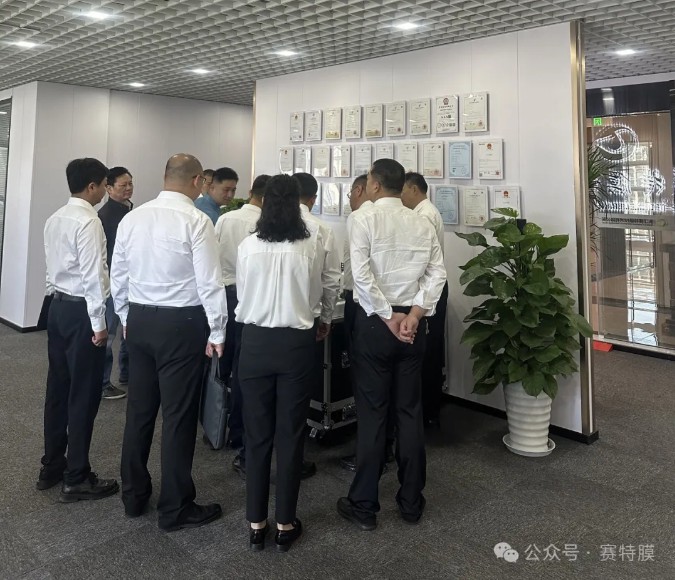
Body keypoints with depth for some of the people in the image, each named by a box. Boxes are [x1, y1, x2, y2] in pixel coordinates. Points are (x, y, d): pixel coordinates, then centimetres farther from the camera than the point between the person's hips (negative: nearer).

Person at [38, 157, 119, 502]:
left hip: (57, 306, 9)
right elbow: (93, 275, -20)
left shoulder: (54, 219, 10)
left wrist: (58, 297, 19)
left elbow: (53, 266, 13)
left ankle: (51, 467, 27)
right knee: (84, 394, 0)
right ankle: (77, 479, 10)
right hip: (80, 310, -9)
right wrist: (99, 323, -17)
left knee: (58, 388, 15)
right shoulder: (88, 222, -17)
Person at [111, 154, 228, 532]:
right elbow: (210, 282, -15)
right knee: (179, 415, 3)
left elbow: (118, 276, 11)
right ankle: (176, 508, 16)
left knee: (139, 409, 16)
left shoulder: (132, 218, 5)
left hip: (139, 320, 6)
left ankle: (134, 496, 31)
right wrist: (217, 333, -6)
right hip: (181, 324, -6)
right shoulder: (196, 221, -13)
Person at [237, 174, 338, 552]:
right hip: (297, 343, -1)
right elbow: (325, 292, 7)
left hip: (255, 342, 1)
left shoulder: (248, 246, -4)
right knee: (291, 434, 9)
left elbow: (242, 296, 8)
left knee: (257, 433, 11)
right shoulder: (314, 244, -6)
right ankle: (286, 524, 21)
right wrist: (325, 320, 28)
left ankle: (256, 524, 23)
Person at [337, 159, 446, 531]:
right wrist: (415, 313, -7)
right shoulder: (422, 223, 8)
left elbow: (361, 273, -17)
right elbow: (437, 273, -1)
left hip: (375, 321, -4)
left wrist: (388, 317, -11)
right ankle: (411, 502, 22)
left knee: (372, 412, 3)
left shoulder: (363, 218, -6)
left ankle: (364, 505, 14)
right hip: (413, 322, 4)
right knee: (410, 410, 12)